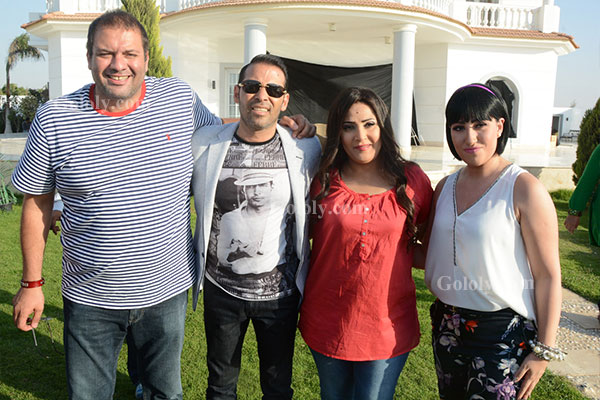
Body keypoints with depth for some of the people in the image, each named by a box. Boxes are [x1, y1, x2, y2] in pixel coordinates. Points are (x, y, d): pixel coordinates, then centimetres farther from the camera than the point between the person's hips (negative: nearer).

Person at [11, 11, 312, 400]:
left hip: (167, 291, 1)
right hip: (91, 297, 0)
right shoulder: (54, 119, -8)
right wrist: (32, 283, 4)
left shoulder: (181, 99, -6)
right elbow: (37, 202, 1)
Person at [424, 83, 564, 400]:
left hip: (502, 331, -6)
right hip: (447, 324, 6)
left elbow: (548, 275, -13)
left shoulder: (525, 190, -14)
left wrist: (544, 349, -13)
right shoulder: (445, 187, 4)